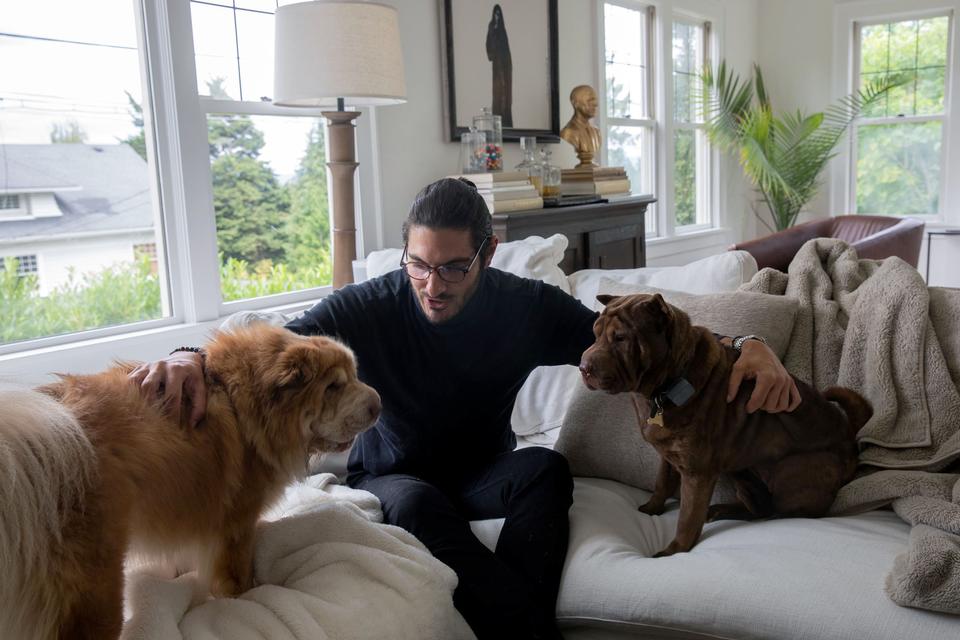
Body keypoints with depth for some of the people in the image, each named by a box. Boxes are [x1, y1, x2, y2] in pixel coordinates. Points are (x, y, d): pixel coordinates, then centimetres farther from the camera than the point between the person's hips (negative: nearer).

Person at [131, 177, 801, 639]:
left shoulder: (526, 306, -13)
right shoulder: (368, 308, -18)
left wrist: (746, 347, -26)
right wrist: (195, 358, -46)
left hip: (483, 475, 2)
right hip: (392, 479, -1)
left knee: (546, 466, -30)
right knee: (417, 502, -36)